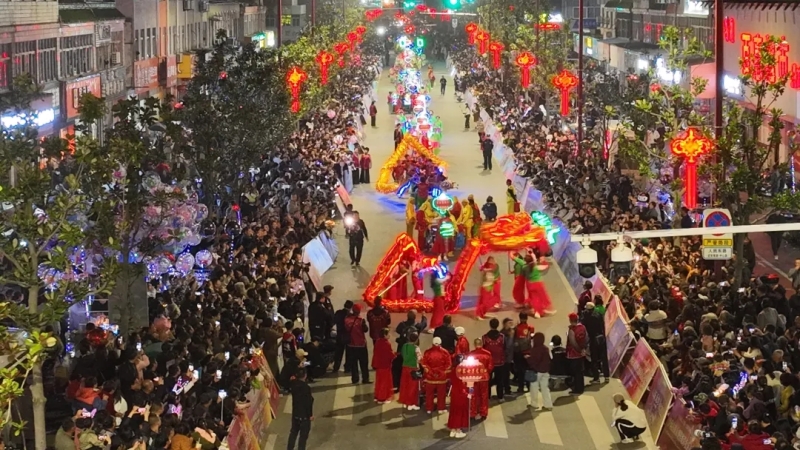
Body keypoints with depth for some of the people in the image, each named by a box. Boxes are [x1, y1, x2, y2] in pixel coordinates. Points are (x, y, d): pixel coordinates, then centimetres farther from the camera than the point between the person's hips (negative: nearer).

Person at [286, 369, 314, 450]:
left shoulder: (294, 384, -8)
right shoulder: (306, 387, -26)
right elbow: (308, 403, -22)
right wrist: (310, 415, -12)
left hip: (295, 413, 7)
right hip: (304, 414, -7)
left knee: (294, 431, 21)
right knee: (303, 434, 7)